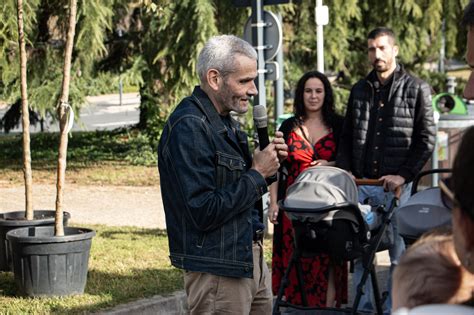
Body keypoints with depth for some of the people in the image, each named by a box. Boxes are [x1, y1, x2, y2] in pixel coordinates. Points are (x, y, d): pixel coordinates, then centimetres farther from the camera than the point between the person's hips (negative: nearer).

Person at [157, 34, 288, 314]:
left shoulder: (225, 121, 13)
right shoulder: (189, 128, -19)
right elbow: (204, 212, -25)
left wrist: (268, 162, 2)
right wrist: (257, 174, -16)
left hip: (251, 259, 10)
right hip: (217, 268, -9)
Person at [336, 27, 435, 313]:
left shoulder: (416, 89, 1)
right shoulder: (360, 90, 14)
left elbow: (427, 139, -3)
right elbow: (346, 136, 19)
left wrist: (404, 175, -12)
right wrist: (345, 171, 4)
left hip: (396, 184, -4)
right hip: (361, 183, 4)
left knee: (399, 252, 1)